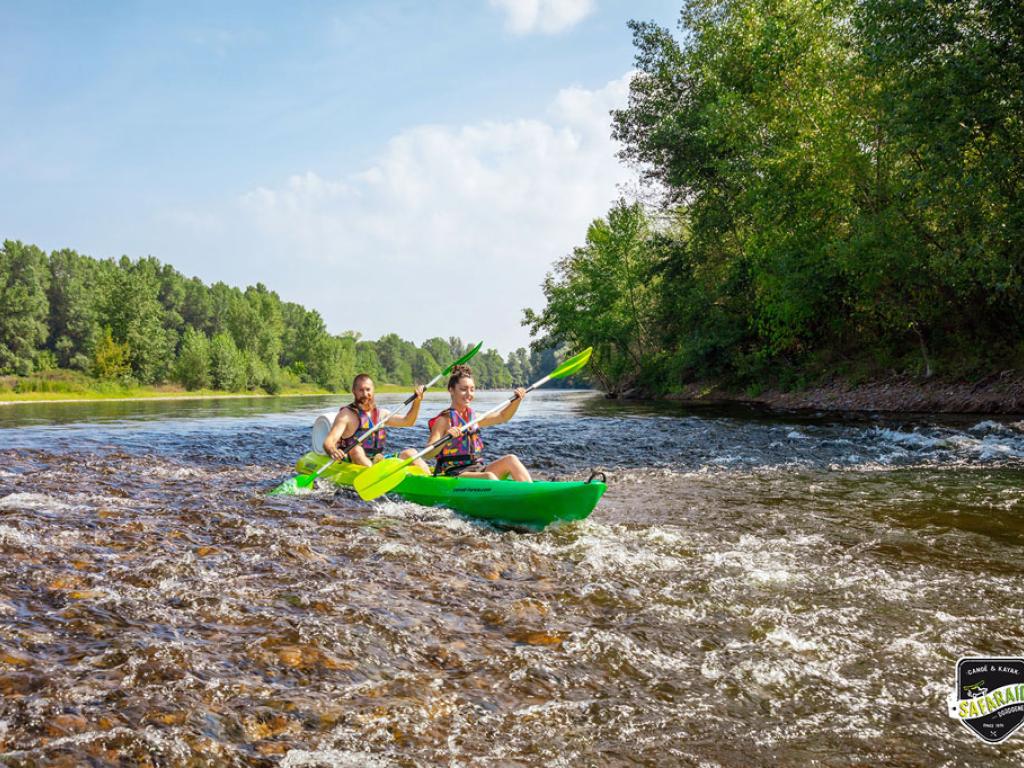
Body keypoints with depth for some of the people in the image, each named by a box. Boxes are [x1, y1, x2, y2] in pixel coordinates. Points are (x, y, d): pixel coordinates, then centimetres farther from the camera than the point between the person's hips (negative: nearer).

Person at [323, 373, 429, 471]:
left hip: (378, 461, 6)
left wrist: (417, 402, 8)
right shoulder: (346, 414, -5)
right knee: (356, 449, -34)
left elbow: (407, 421, 24)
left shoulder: (380, 414, 15)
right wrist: (333, 451, -41)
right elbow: (328, 442, -17)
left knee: (410, 453, -8)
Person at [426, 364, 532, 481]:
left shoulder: (473, 417, 15)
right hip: (453, 474, -7)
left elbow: (502, 416, 26)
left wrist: (517, 400, 9)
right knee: (489, 477, -33)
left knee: (511, 459, -14)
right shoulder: (444, 420, -6)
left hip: (478, 470, 8)